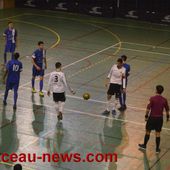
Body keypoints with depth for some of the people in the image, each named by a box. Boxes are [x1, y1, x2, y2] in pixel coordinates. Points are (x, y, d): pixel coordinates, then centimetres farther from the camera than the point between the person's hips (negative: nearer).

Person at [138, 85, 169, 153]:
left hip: (152, 117, -2)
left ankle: (144, 145, 27)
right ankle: (157, 149, 13)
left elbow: (148, 108, -15)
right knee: (158, 134, 8)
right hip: (160, 118, 2)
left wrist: (146, 116, -5)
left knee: (148, 132, 14)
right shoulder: (164, 100, -3)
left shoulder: (152, 98, -13)